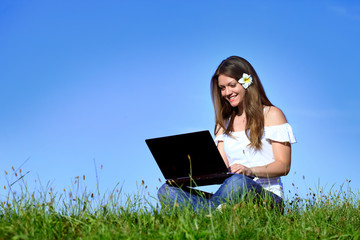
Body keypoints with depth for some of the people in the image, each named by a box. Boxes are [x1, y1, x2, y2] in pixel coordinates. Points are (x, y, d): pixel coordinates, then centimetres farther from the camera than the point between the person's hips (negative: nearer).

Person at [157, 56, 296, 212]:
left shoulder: (271, 114, 9)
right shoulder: (224, 122, 25)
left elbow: (283, 166, -2)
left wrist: (251, 170, -21)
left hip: (268, 197, -5)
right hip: (231, 198, 5)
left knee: (237, 182, -42)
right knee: (167, 190, -20)